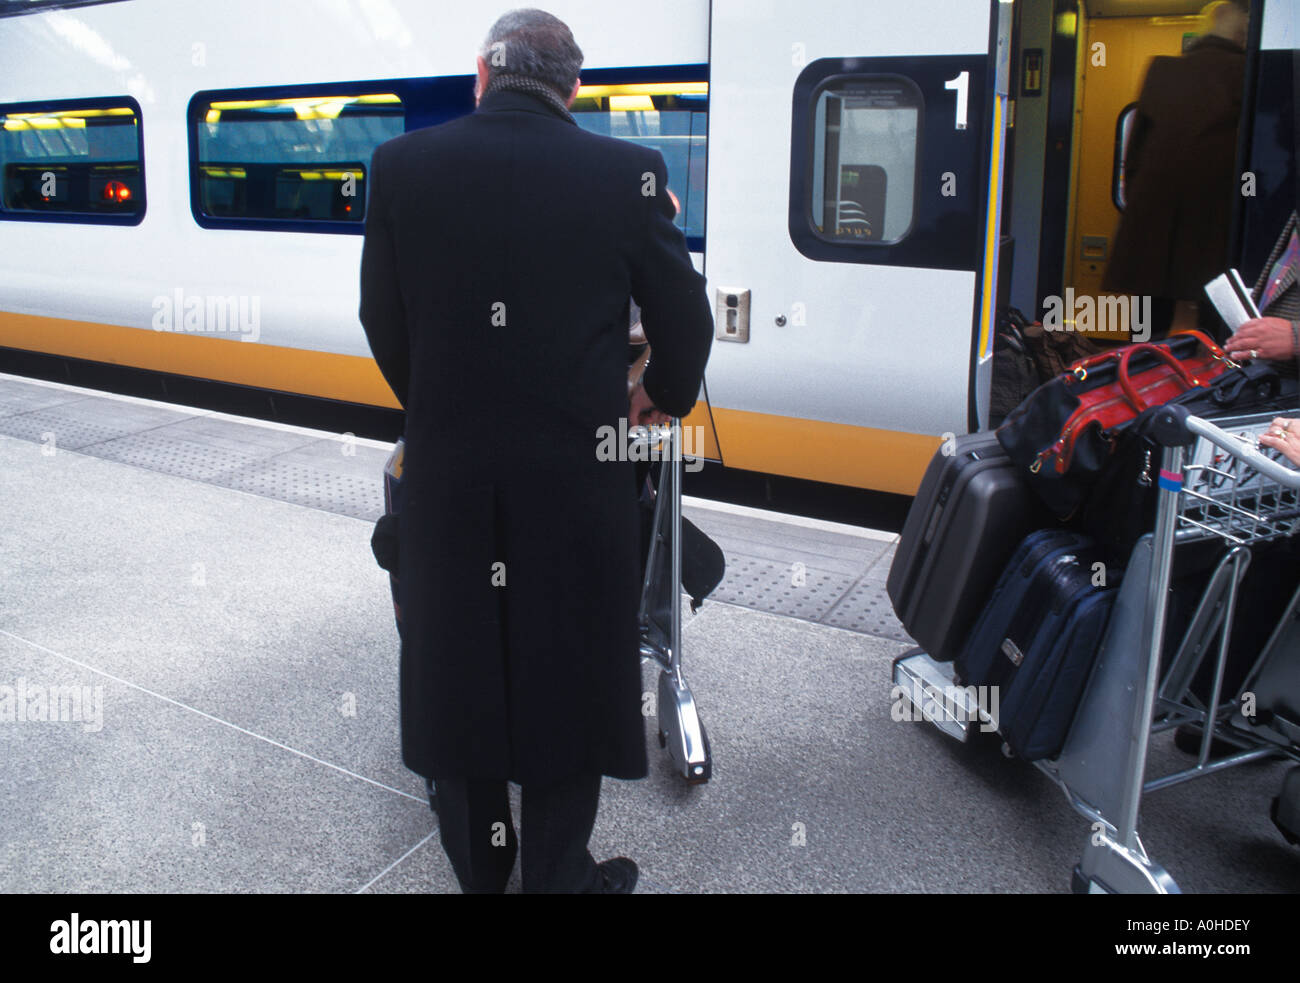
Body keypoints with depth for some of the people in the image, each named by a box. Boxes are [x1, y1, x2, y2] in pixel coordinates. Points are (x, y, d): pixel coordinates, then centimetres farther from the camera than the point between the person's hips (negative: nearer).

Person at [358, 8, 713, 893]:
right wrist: (664, 396, 22)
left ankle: (478, 866, 37)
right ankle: (556, 874, 29)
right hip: (575, 480, -1)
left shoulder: (400, 166, -3)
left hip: (445, 479, 2)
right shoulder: (627, 173, -7)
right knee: (567, 677, 14)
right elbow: (685, 317, 1)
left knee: (458, 675, 18)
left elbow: (384, 324, 4)